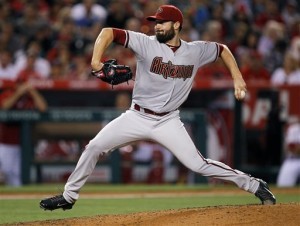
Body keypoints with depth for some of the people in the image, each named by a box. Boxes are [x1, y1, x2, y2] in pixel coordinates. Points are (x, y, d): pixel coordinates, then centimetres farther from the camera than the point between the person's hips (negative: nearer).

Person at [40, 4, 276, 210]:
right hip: (137, 117, 1)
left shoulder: (195, 51, -3)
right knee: (94, 147, -6)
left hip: (168, 122, -1)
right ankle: (69, 196, 10)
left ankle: (255, 185, 2)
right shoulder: (146, 44, -10)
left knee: (199, 164, -11)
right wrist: (96, 60, -30)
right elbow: (108, 32, -16)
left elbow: (222, 49, 15)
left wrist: (237, 77, 3)